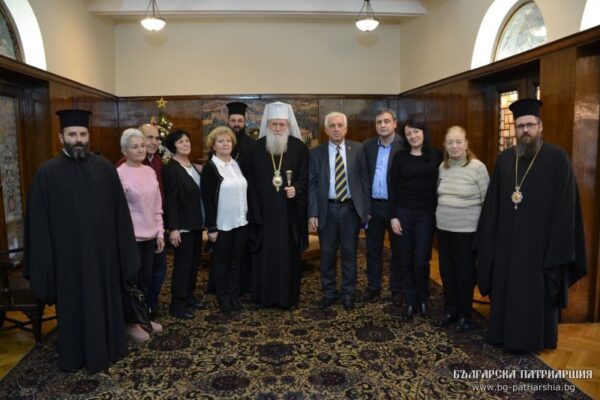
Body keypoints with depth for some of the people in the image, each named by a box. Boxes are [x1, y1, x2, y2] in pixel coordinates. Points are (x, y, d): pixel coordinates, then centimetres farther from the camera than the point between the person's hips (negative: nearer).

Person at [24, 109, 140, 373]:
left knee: (105, 300, 15)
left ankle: (107, 348, 35)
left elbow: (120, 211, 2)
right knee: (73, 305, 12)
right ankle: (75, 355, 32)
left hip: (103, 250, 2)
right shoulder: (47, 173, -6)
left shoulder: (105, 168, -1)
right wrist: (43, 260, -6)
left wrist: (123, 249, 1)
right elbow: (39, 221, -5)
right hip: (68, 253, -2)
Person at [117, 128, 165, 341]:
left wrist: (160, 232, 8)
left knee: (145, 279, 15)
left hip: (149, 235, 6)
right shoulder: (120, 174, -13)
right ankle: (132, 323, 22)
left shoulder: (150, 171, 6)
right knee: (131, 280, 7)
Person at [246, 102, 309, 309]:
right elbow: (251, 181, 4)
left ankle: (289, 296, 17)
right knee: (265, 253, 7)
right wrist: (255, 211, -1)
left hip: (290, 211, -1)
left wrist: (296, 189, -19)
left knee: (289, 253, 6)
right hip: (263, 210, 1)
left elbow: (305, 176, 1)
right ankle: (264, 295, 19)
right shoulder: (257, 148, 4)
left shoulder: (299, 147, 0)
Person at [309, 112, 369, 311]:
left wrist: (366, 207, -3)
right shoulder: (316, 153, 1)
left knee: (349, 252, 9)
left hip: (351, 207, 0)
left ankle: (348, 293, 25)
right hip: (327, 209, 0)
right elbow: (311, 184, 0)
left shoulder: (357, 149, 1)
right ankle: (329, 292, 26)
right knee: (327, 253, 9)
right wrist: (312, 213, -6)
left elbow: (364, 178, 2)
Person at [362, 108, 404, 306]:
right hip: (373, 205, 4)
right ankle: (373, 287, 27)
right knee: (373, 249, 13)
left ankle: (397, 290, 24)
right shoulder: (367, 145, 5)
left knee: (398, 250, 10)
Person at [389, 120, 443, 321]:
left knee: (422, 260, 1)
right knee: (405, 259, 6)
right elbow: (393, 187, 1)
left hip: (427, 213, -1)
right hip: (403, 212, 1)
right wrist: (393, 216, -4)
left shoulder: (436, 155, 2)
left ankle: (423, 299, 23)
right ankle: (410, 301, 21)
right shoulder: (400, 156, 2)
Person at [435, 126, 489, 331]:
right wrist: (442, 212, 11)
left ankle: (465, 314, 22)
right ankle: (450, 310, 29)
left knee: (465, 272, 6)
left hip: (467, 229, -5)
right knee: (447, 270, 12)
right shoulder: (442, 167, 5)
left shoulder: (477, 167, -10)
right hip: (444, 227, 5)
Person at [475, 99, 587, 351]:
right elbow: (492, 203, 7)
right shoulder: (504, 159, 5)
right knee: (506, 290, 14)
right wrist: (488, 241, 4)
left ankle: (535, 338, 28)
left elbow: (565, 206, -10)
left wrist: (558, 248, -13)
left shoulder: (557, 159, -8)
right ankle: (505, 333, 32)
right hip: (507, 240, 4)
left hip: (539, 240, -4)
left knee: (536, 294, 9)